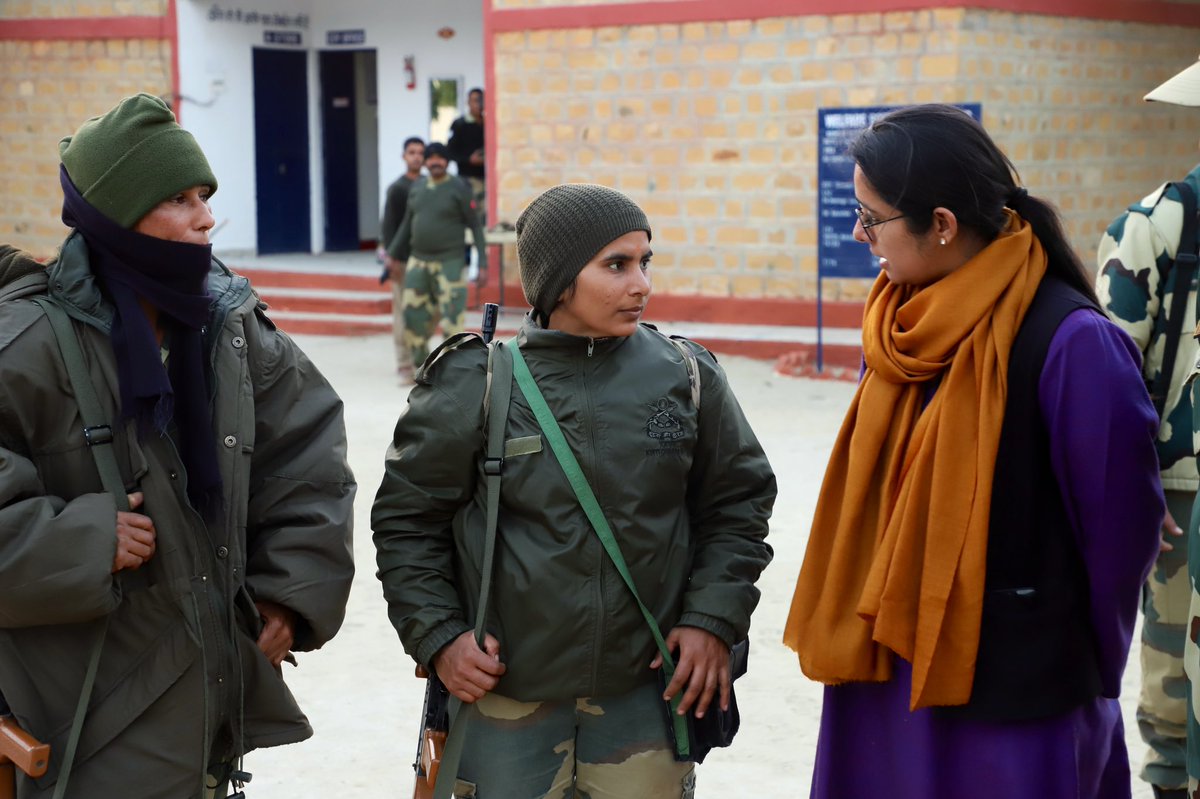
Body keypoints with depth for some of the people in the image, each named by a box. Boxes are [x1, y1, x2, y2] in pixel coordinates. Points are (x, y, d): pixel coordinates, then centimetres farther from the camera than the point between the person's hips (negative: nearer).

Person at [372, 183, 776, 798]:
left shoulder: (685, 376, 1)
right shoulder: (473, 383, -6)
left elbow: (738, 503, 11)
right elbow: (407, 517, 3)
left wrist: (714, 620, 1)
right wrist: (437, 635, -5)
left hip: (645, 694, 2)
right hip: (505, 696, -2)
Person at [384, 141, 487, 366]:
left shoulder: (458, 189, -8)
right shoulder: (417, 188, 7)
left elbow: (476, 227, -7)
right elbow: (407, 225, 15)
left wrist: (482, 264, -12)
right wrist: (391, 256, 13)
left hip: (449, 263, -5)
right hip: (418, 262, 5)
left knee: (451, 321, -7)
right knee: (413, 318, 4)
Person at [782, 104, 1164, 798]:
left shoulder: (1071, 343, -18)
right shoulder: (908, 324, 2)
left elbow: (1118, 529, -11)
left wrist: (1088, 669, 1)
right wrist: (861, 628, 10)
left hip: (1012, 692, -6)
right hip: (882, 666, 6)